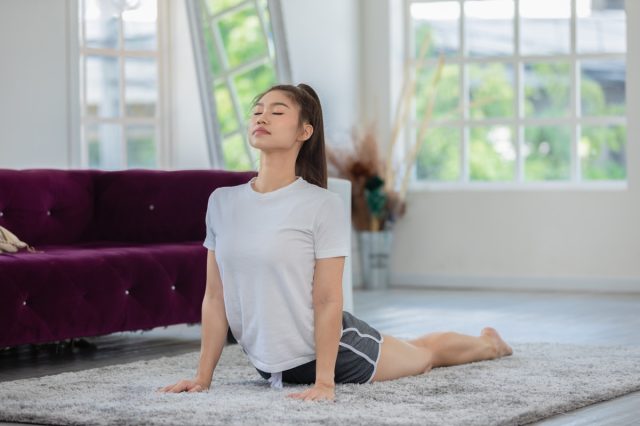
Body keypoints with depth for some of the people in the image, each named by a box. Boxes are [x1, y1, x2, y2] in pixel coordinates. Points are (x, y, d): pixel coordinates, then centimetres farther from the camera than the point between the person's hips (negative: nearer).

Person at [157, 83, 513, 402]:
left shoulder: (323, 206, -22)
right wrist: (204, 375, -5)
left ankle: (488, 342, 58)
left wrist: (324, 381, -23)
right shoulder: (221, 202, -8)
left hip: (334, 351, -4)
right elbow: (215, 296, -4)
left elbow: (328, 300, -21)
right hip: (271, 363, 4)